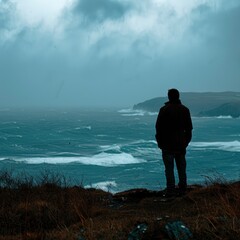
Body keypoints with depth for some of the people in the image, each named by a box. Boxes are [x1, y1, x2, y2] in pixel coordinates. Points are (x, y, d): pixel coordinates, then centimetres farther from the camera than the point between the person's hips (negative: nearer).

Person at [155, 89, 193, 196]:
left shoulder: (164, 110, -8)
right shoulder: (185, 110, 6)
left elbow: (158, 127, -7)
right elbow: (189, 128, 10)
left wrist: (160, 142, 2)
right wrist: (186, 141, 17)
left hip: (167, 144, -4)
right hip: (181, 144, 4)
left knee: (169, 168, -3)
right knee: (181, 168, 11)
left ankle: (171, 190, -6)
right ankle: (182, 189, 12)